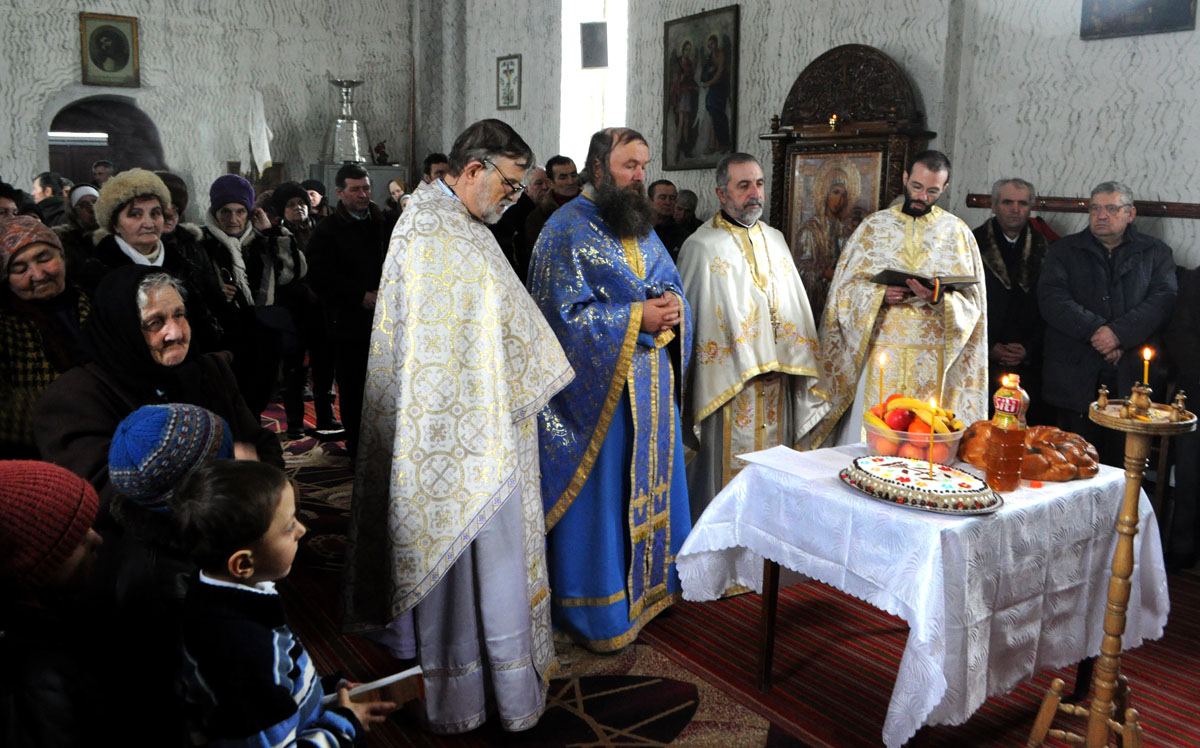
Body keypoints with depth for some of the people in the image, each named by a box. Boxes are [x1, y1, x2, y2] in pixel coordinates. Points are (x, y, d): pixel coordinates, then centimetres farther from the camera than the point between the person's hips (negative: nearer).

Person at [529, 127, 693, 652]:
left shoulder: (643, 228, 15)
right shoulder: (567, 230, -10)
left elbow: (672, 285, 19)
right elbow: (563, 312, -17)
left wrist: (673, 307, -6)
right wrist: (636, 318, -20)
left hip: (650, 387, 8)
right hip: (597, 390, -8)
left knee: (647, 485, 16)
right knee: (597, 495, 0)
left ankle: (648, 583, 32)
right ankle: (593, 611, 14)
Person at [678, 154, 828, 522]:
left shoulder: (775, 240, 14)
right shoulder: (701, 247, -4)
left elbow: (794, 306, 16)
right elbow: (686, 315, -5)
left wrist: (794, 364, 7)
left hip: (777, 382, 6)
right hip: (727, 383, -5)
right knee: (727, 469, 0)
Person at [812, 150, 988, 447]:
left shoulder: (957, 233, 8)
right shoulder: (874, 225, 8)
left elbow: (971, 302, 2)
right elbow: (845, 288, 3)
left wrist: (939, 299, -18)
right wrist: (880, 295, -15)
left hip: (932, 360, 0)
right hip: (878, 353, 0)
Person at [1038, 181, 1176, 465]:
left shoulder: (1156, 253, 14)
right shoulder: (1064, 250, 13)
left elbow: (1164, 300, -2)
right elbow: (1052, 299, -3)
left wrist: (1119, 333, -17)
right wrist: (1095, 330, -14)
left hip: (1132, 377, 0)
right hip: (1076, 377, 0)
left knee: (1123, 462, 0)